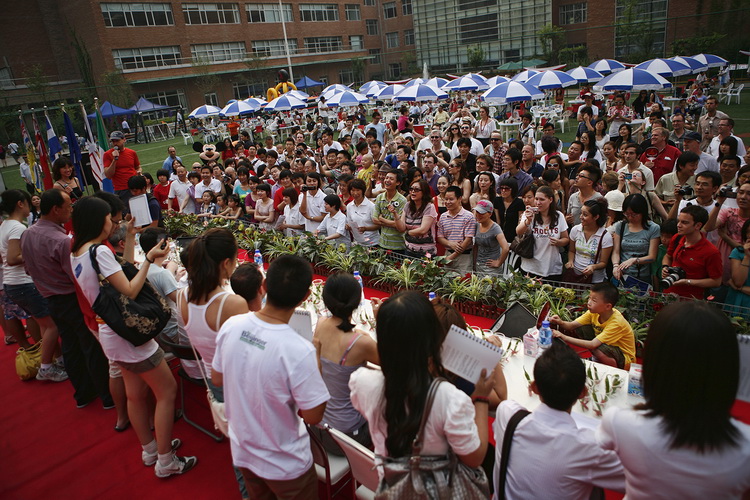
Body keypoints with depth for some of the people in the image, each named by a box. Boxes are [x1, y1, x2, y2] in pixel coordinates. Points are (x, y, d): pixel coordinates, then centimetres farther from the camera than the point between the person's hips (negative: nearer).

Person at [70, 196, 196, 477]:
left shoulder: (76, 254, 7)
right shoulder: (99, 251, -22)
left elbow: (123, 276, 9)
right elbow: (130, 291, -24)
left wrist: (130, 237, 9)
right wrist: (149, 259, -20)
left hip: (112, 334, 10)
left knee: (136, 394, 21)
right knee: (167, 391, 2)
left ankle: (150, 449, 37)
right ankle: (165, 462, 11)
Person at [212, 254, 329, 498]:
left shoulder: (231, 325, -18)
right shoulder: (299, 351, -35)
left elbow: (217, 379, -1)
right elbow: (313, 416, -22)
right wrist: (316, 357, -13)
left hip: (242, 451, 5)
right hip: (284, 465, -4)